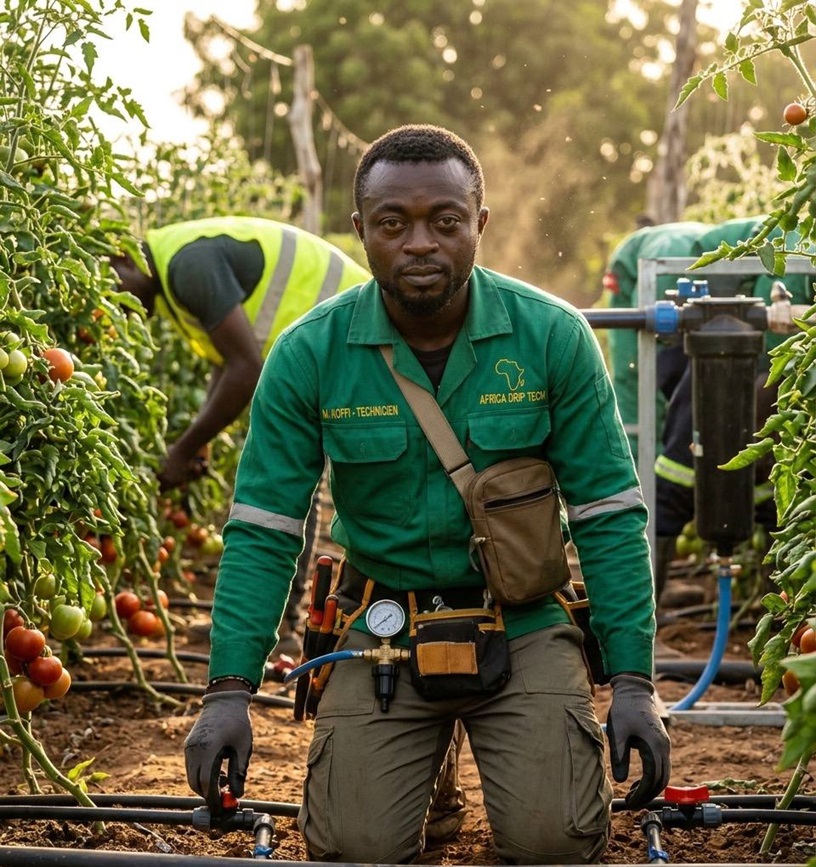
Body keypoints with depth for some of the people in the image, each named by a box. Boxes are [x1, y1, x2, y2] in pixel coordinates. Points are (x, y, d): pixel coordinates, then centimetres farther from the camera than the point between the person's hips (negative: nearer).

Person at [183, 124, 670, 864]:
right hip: (382, 628, 1)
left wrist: (633, 684, -10)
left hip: (521, 625, 0)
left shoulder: (553, 337, -9)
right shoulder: (310, 353, -8)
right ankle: (426, 761, 22)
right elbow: (263, 530, -5)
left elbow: (609, 516, -5)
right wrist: (230, 691, -14)